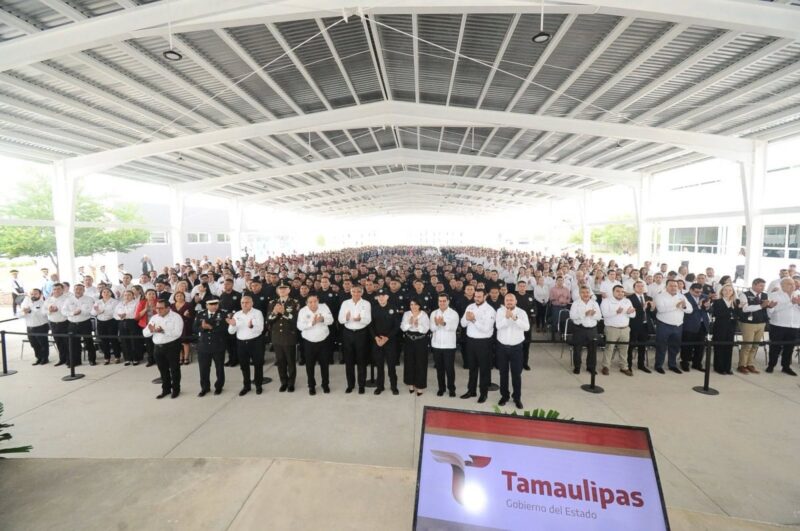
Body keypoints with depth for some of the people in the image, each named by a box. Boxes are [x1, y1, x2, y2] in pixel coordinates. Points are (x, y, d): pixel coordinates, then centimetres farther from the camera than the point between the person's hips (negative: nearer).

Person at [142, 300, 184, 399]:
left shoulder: (176, 317, -10)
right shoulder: (154, 318, 9)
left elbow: (177, 333, -20)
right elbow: (145, 333, 6)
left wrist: (163, 330, -29)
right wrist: (151, 330, -15)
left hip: (172, 346, -6)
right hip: (157, 347, 6)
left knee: (174, 369, 6)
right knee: (163, 370, 15)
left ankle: (176, 389, 20)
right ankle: (166, 389, 30)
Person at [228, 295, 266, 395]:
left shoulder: (257, 313, -7)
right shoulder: (237, 315, 5)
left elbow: (260, 328, -17)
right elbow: (231, 331, 2)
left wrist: (252, 326, -36)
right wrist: (232, 325, -19)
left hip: (255, 342, -4)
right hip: (241, 343, 4)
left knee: (258, 364, 6)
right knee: (244, 365, 14)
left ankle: (258, 385, 20)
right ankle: (246, 386, 29)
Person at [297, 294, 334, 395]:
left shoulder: (324, 307, -6)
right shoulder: (302, 311, -9)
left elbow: (331, 320, -11)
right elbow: (300, 326, -18)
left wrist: (323, 319, -31)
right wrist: (311, 323, -32)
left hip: (323, 341, 1)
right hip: (309, 342, -1)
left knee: (325, 364, 11)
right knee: (310, 365, 9)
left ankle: (325, 384, 29)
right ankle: (311, 386, 26)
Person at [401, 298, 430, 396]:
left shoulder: (424, 315, -4)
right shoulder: (406, 314, 3)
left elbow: (426, 329, -11)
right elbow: (403, 328, -5)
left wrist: (418, 325, -27)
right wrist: (409, 323, -21)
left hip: (421, 341, -2)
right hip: (409, 340, 2)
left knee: (420, 363, 1)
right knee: (409, 362, 9)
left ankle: (420, 385, 12)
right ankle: (411, 383, 24)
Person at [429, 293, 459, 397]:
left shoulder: (454, 313, -3)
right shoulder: (434, 313, 5)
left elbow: (453, 327, -17)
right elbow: (432, 328, -6)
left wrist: (444, 323, -35)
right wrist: (436, 324, -28)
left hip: (449, 345, -3)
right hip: (436, 345, 3)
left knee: (450, 368, 3)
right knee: (439, 368, 11)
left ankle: (451, 388, 17)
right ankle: (441, 387, 24)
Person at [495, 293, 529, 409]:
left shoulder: (522, 312, -5)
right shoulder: (500, 311, -3)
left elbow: (527, 327, -18)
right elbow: (498, 326, -16)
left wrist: (515, 318, -28)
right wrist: (506, 317, -31)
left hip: (516, 347, -1)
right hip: (502, 346, 1)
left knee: (517, 373, 5)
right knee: (503, 373, 12)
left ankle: (517, 398, 19)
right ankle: (504, 396, 26)